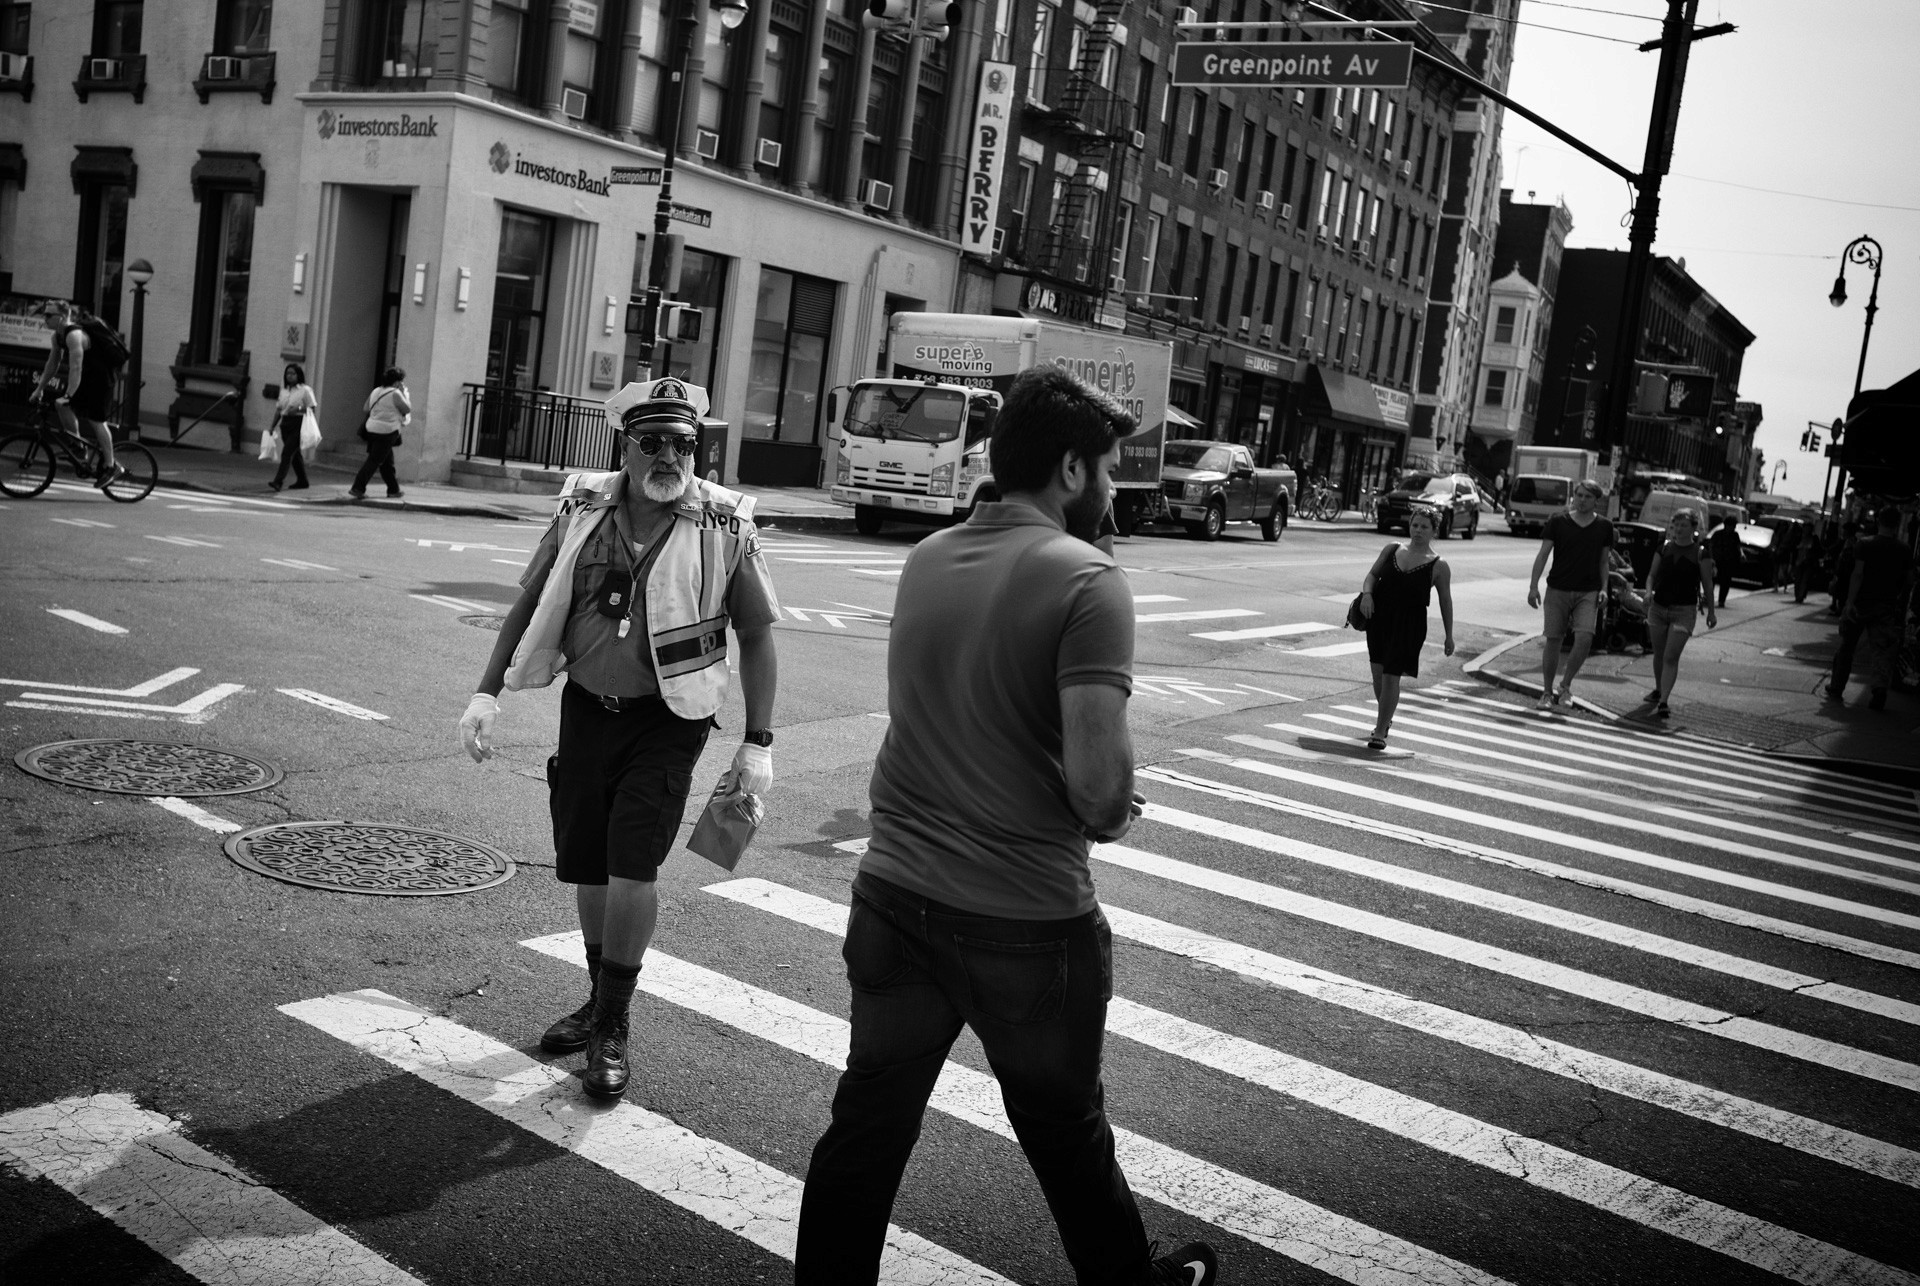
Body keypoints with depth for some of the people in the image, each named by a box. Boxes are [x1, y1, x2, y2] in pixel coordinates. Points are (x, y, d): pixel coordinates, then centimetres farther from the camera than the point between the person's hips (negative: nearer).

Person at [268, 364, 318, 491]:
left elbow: (313, 409, -9)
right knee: (294, 454, 13)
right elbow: (278, 409, 16)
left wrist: (299, 409, -23)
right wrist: (273, 426, 13)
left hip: (298, 424, -7)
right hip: (285, 423, 7)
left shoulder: (305, 390, -5)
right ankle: (302, 481, 24)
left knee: (287, 453, -15)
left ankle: (278, 481, -19)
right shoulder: (284, 390, 14)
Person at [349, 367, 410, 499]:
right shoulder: (395, 394, -12)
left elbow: (366, 410, 14)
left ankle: (394, 490, 25)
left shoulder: (376, 391, 11)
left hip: (372, 429, 8)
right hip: (387, 432, -8)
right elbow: (407, 410, -4)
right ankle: (357, 488, -9)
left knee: (387, 461, 17)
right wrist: (405, 393, 5)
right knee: (374, 461, -5)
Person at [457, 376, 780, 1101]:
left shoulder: (725, 526, -8)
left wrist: (758, 742, -6)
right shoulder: (583, 510, -1)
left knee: (632, 867, -11)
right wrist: (487, 693, -2)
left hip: (668, 721, -3)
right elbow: (529, 606, 6)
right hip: (587, 708, 4)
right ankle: (601, 1002, 35)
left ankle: (612, 1029, 7)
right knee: (588, 869, 12)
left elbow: (756, 636, -2)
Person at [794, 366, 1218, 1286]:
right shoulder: (1087, 580, -17)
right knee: (1064, 1130, 18)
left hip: (895, 898, 5)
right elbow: (1100, 779, -25)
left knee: (867, 1125, 14)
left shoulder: (925, 560, 4)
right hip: (1029, 922, -4)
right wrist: (1111, 816, -4)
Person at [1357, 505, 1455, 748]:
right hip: (1379, 617, 4)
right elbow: (1373, 574, 10)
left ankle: (1380, 732, 0)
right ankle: (1385, 720, 35)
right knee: (1378, 672, 11)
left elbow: (1445, 601, 2)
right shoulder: (1392, 549, 7)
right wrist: (1367, 593, -12)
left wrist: (1449, 635, 5)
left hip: (1409, 625, -4)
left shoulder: (1438, 566, -4)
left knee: (1391, 676, -8)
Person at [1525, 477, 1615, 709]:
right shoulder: (1557, 522, 1)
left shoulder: (1604, 527, 6)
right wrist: (1533, 586, -9)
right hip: (1557, 590, -1)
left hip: (1588, 592, 1)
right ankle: (1547, 692, 13)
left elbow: (1603, 561, 14)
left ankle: (1565, 685, 5)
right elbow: (1543, 555, 0)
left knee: (1585, 638, -16)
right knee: (1552, 640, 1)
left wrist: (1604, 588, 1)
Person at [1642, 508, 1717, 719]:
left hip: (1684, 610, -4)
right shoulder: (1664, 548, 5)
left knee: (1671, 657, -12)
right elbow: (1652, 574, 9)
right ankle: (1658, 690, 37)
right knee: (1659, 654, 16)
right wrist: (1649, 591, -11)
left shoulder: (1702, 553, -4)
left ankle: (1663, 702, -15)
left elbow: (1707, 584, 0)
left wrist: (1711, 612, 1)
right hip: (1658, 607, 4)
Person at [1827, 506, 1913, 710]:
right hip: (1886, 607, 1)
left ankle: (1836, 689, 20)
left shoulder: (1866, 544, -8)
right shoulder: (1903, 550, 0)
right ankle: (1879, 690, -18)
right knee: (1882, 652, 1)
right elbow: (1909, 578, 4)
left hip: (1862, 602, -1)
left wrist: (1850, 602, -15)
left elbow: (1858, 574, -14)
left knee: (1846, 647, 13)